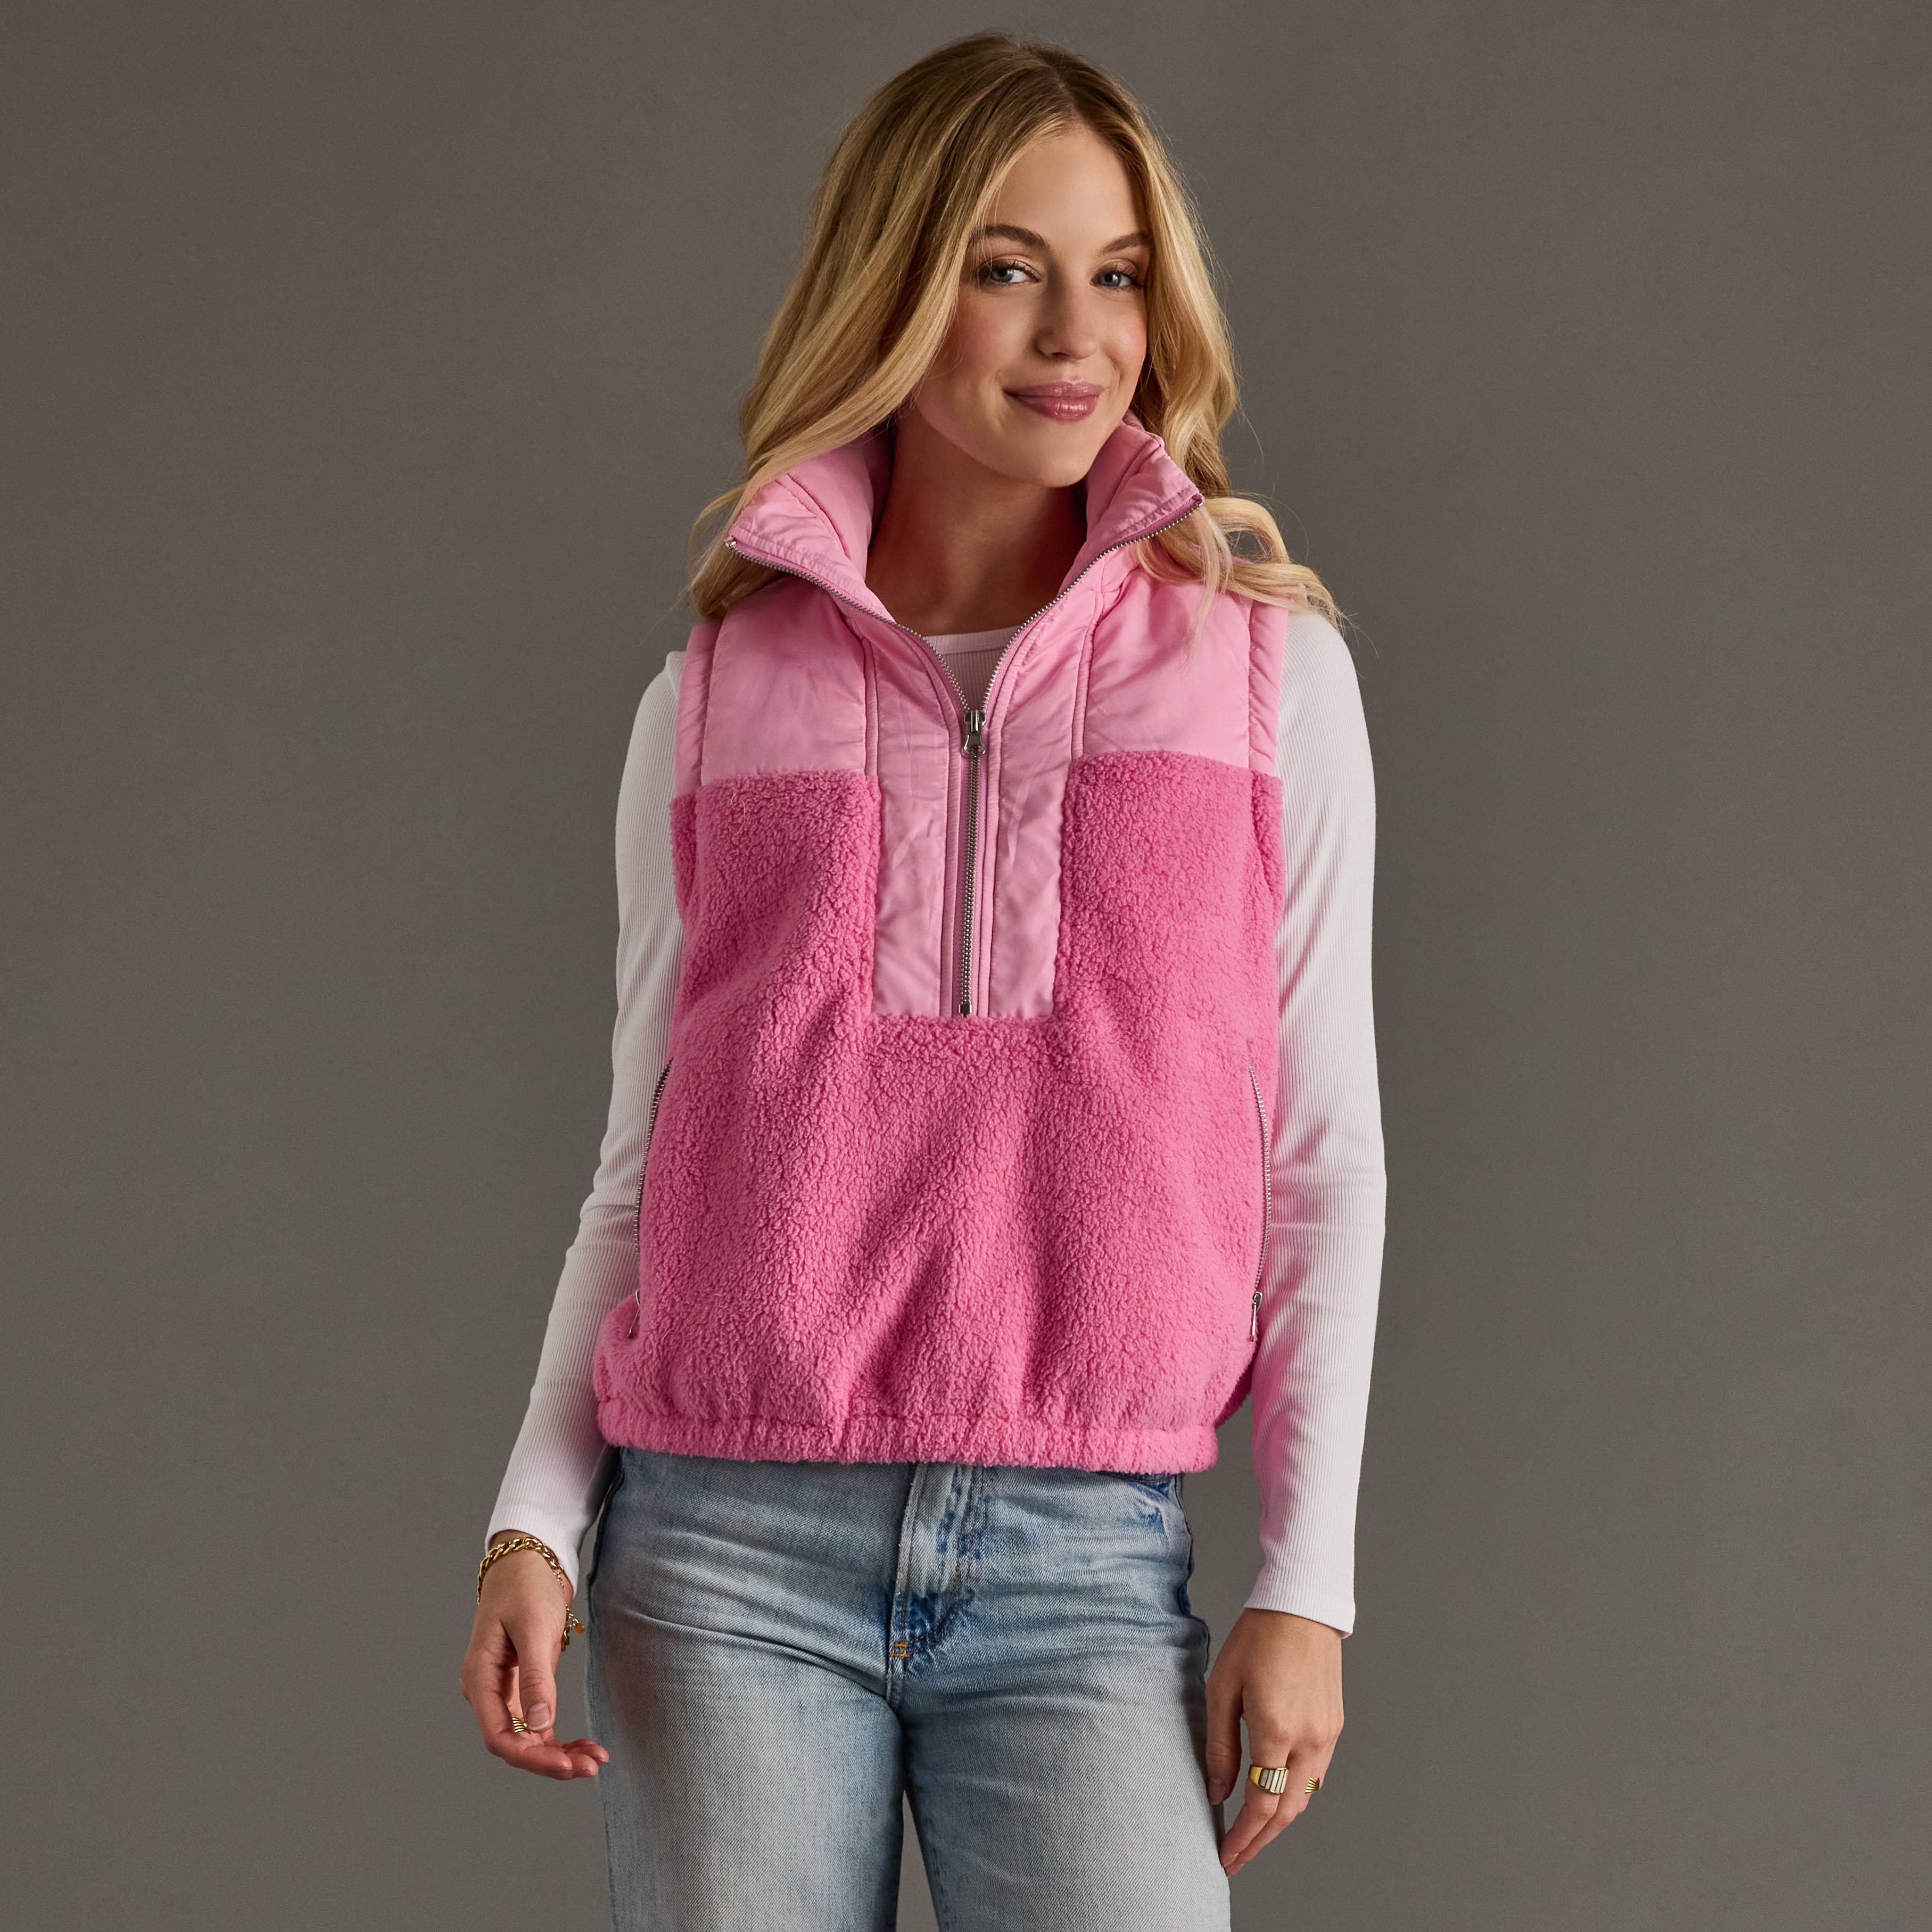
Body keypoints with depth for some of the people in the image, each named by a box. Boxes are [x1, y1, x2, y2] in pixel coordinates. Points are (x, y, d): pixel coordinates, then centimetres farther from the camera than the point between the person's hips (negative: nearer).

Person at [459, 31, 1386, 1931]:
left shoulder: (1264, 666, 6)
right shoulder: (716, 697, 9)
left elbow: (1321, 1155, 6)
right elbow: (641, 1165, 13)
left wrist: (1306, 1583, 1)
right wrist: (535, 1519, 2)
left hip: (1084, 1563, -1)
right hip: (731, 1555, 1)